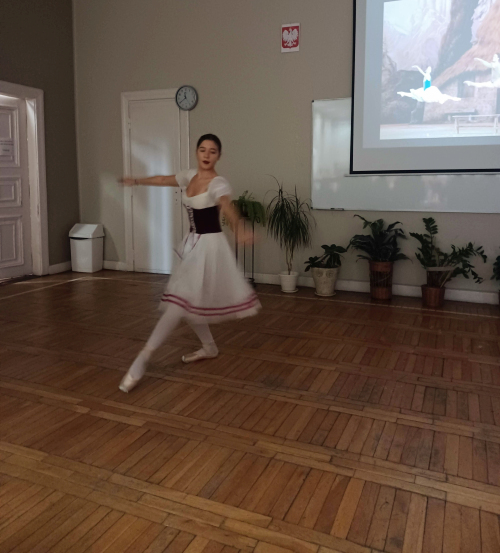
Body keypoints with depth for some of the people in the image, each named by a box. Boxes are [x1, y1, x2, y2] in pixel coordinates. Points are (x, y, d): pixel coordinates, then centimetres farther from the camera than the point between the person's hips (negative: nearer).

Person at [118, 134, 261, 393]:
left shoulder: (219, 184, -15)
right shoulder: (189, 176, 8)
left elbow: (228, 208, -36)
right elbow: (162, 180, 26)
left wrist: (239, 230, -57)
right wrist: (136, 180, 41)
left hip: (210, 245, -8)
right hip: (193, 243, 8)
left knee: (182, 299, -14)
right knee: (188, 302, 14)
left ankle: (142, 360, -14)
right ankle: (209, 347, 32)